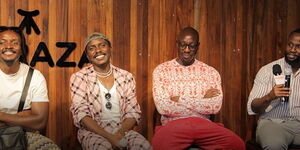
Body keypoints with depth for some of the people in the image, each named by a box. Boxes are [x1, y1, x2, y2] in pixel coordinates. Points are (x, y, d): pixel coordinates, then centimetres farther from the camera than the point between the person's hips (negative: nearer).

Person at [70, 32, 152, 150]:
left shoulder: (126, 77, 10)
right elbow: (81, 114, -7)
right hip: (93, 131, -2)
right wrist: (108, 136, -19)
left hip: (122, 130, 3)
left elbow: (133, 112, 6)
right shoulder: (79, 77, 2)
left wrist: (120, 133, -15)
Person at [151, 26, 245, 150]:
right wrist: (203, 101, -3)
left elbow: (216, 106, -3)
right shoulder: (161, 70, 6)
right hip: (173, 125, -3)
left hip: (204, 124, 3)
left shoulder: (210, 72, 12)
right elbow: (162, 107, -8)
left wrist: (180, 99, -7)